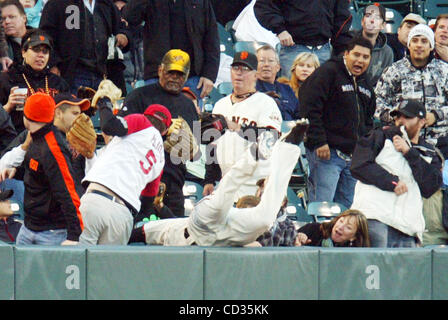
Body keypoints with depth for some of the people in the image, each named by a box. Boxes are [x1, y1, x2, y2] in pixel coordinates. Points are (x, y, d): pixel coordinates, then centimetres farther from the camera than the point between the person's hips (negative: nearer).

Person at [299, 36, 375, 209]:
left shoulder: (365, 84, 19)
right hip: (327, 152, -8)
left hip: (354, 155, 8)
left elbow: (368, 121, 29)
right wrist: (319, 142, -20)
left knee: (348, 206, 7)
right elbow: (310, 109, -15)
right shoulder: (327, 73, -7)